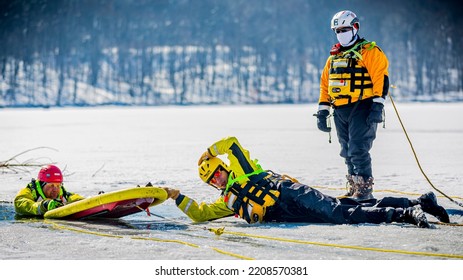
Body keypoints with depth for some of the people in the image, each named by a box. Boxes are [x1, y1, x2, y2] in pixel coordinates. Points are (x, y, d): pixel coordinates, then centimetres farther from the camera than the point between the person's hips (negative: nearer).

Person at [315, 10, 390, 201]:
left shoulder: (369, 51, -2)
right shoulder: (334, 57, 20)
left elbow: (381, 78, -10)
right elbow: (325, 85, 22)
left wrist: (377, 106, -19)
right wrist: (322, 111, 15)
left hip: (362, 109, -7)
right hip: (340, 112, 7)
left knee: (358, 149, -14)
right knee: (348, 153, 9)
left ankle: (364, 188, -9)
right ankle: (353, 189, 15)